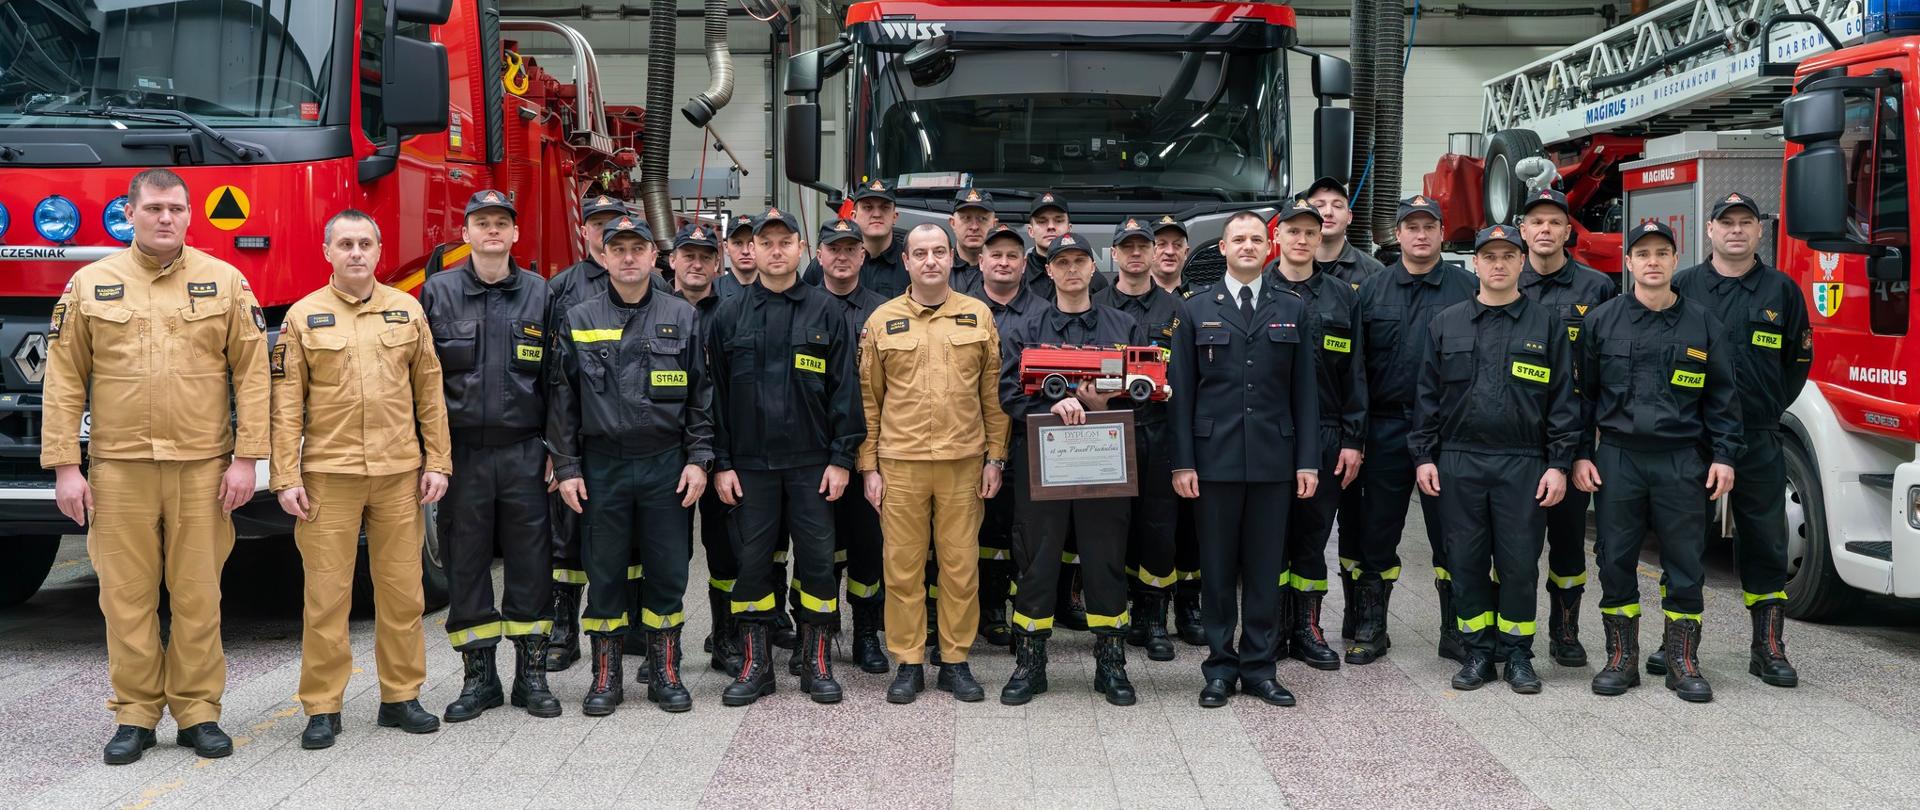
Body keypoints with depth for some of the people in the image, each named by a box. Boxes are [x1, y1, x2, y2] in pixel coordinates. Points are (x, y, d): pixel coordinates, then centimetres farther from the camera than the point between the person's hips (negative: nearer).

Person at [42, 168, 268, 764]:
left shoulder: (224, 282, 4)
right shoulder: (90, 285, 6)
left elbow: (252, 375, 1)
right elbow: (64, 382, 5)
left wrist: (245, 458, -5)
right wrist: (64, 467, -1)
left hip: (201, 469, -1)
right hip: (118, 469, 1)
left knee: (197, 596, 4)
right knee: (126, 597, 5)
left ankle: (198, 712, 14)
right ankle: (135, 715, 16)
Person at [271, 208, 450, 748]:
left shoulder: (407, 311, 8)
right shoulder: (304, 316, 2)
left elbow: (430, 394, 9)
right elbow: (287, 404, 0)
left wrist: (438, 462, 3)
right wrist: (286, 478, -6)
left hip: (399, 474, 2)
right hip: (328, 475, -2)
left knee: (402, 591, 6)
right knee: (326, 595, 1)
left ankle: (401, 697, 18)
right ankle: (322, 707, 10)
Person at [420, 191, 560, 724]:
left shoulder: (538, 295, 6)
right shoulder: (438, 292, 4)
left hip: (524, 453, 0)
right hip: (462, 453, 0)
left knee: (531, 563, 4)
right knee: (465, 565, 5)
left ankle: (532, 675, 14)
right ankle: (479, 676, 16)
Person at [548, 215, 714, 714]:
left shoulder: (681, 318, 5)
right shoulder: (578, 321, 4)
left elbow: (701, 394, 4)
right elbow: (562, 398, 4)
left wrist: (698, 459, -3)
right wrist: (566, 467, -1)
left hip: (666, 465, 0)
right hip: (602, 465, 0)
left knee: (667, 571, 5)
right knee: (604, 573, 6)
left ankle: (665, 672, 17)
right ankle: (606, 676, 16)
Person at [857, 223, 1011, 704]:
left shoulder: (978, 317, 6)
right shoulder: (882, 321, 6)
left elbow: (993, 394, 8)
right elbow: (868, 399, 7)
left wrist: (995, 457, 3)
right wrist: (868, 466, 2)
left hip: (963, 462, 0)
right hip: (899, 464, 0)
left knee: (961, 566, 4)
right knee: (903, 566, 3)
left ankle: (955, 661, 15)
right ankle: (908, 663, 14)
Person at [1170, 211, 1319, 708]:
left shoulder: (1293, 309, 8)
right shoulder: (1196, 310, 5)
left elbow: (1304, 389, 6)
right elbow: (1181, 391, 2)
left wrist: (1308, 459, 0)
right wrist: (1182, 462, -5)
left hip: (1274, 458, 1)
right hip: (1215, 457, -1)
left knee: (1266, 568, 6)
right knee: (1217, 568, 4)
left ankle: (1259, 667, 15)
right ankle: (1220, 667, 14)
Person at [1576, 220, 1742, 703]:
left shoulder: (1702, 323, 5)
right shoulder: (1601, 322, 4)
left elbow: (1723, 396, 7)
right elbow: (1582, 392, 7)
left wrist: (1724, 456, -1)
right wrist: (1580, 455, 1)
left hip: (1683, 460, 0)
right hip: (1617, 459, 0)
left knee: (1685, 565, 3)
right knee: (1615, 563, 4)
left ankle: (1682, 662, 13)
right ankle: (1621, 659, 14)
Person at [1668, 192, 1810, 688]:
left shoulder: (1781, 290, 6)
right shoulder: (1682, 287, 4)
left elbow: (1798, 359, 12)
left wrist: (1771, 407, 5)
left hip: (1757, 441, 1)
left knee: (1765, 543, 3)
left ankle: (1769, 648, 11)